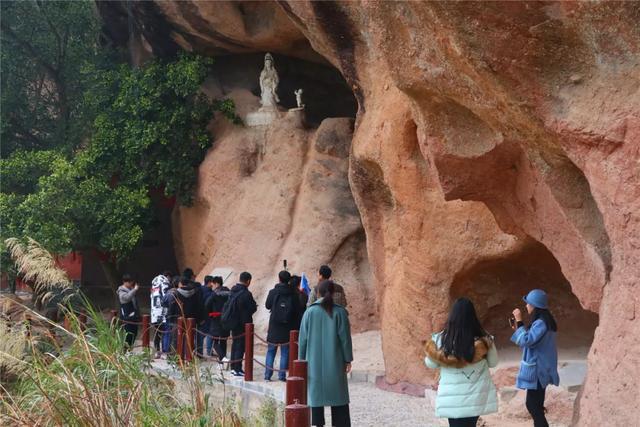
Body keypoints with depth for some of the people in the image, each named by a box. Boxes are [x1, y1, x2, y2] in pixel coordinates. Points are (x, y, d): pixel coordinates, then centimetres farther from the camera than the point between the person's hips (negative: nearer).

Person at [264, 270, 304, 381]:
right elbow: (298, 310, -3)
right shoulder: (294, 294, -5)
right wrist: (296, 326, 4)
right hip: (288, 327, 0)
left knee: (271, 351, 10)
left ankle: (268, 375, 9)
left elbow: (267, 305, 5)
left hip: (274, 326, 0)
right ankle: (282, 375, 3)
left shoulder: (273, 292, -7)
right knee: (285, 351, 6)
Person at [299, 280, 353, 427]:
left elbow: (303, 339, 0)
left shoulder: (310, 312, -3)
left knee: (316, 394, 7)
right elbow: (345, 338, -5)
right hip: (335, 363, -1)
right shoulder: (339, 312, -6)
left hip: (315, 362, 1)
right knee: (339, 397, 8)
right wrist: (348, 360, 2)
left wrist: (301, 360, 8)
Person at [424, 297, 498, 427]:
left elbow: (431, 364, 3)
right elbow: (493, 362, 5)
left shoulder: (440, 340, -11)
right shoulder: (483, 340, -11)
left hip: (452, 398, -1)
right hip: (476, 396, 1)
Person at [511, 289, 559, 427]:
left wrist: (519, 322, -21)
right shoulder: (543, 321, 11)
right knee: (536, 405, 14)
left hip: (537, 370, -10)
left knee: (532, 405, -8)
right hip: (540, 369, 10)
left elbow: (526, 341, -26)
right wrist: (518, 328, 8)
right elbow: (532, 340, 18)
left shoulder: (541, 323, -21)